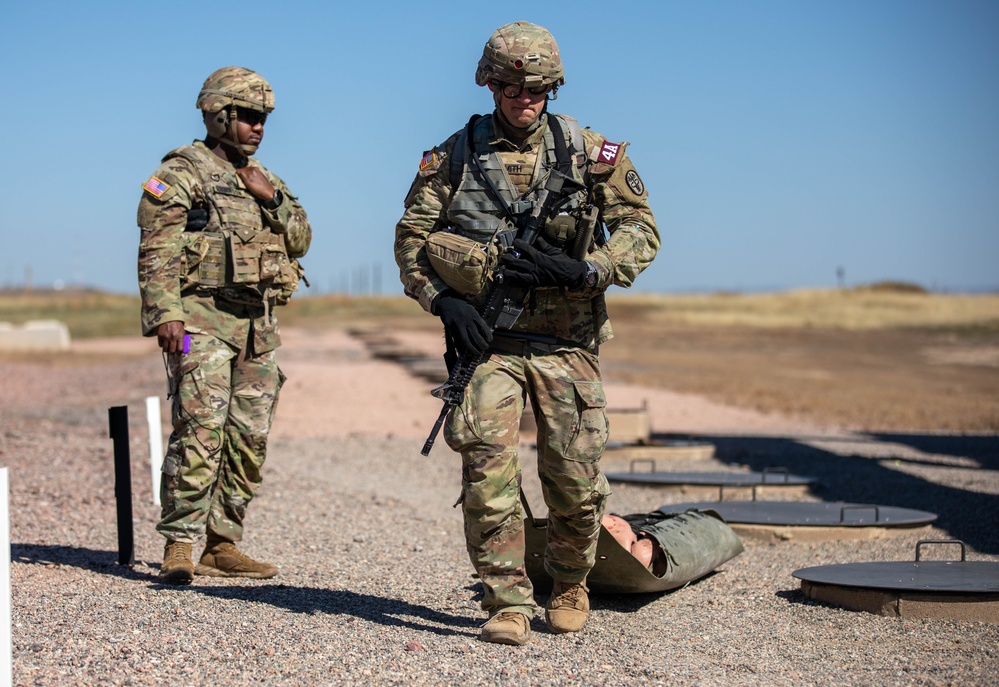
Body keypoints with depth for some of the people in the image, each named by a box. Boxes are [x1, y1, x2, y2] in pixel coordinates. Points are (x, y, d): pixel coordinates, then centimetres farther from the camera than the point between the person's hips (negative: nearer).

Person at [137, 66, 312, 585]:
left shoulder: (262, 178, 21)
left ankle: (223, 545, 15)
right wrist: (166, 314, -21)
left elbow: (301, 240, 15)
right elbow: (158, 251, -10)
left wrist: (272, 198, -1)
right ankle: (179, 546, -10)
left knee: (249, 438, 7)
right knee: (199, 432, -15)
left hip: (257, 325, 7)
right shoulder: (182, 172, -1)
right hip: (202, 318, -7)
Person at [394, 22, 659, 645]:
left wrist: (582, 270, -14)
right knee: (488, 471, -12)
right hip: (487, 338, 0)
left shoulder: (590, 152, 4)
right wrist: (443, 301, -9)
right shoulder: (454, 157, 4)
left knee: (576, 481, 3)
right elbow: (412, 238, 7)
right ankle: (508, 605, -2)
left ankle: (570, 585, 29)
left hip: (566, 343, 1)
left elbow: (641, 231, 2)